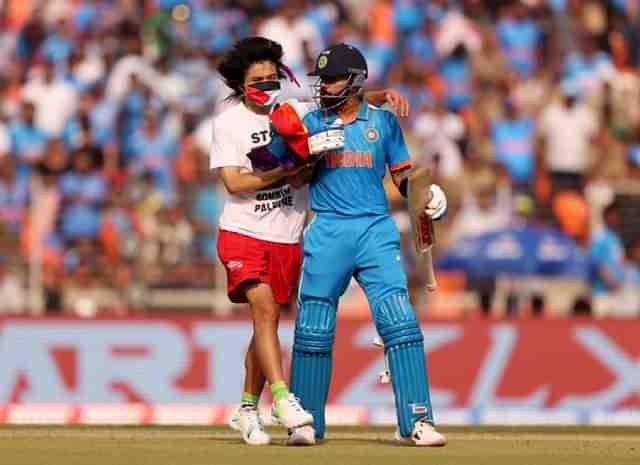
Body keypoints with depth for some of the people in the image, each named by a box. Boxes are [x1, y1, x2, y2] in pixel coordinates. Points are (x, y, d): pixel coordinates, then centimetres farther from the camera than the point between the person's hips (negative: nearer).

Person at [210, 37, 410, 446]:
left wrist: (385, 96, -10)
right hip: (243, 232, -4)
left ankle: (247, 411, 20)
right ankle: (282, 399, -29)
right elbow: (233, 182, -11)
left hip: (287, 237, 4)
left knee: (268, 320, 9)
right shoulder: (228, 122, -4)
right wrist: (286, 171, -17)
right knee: (264, 309, -21)